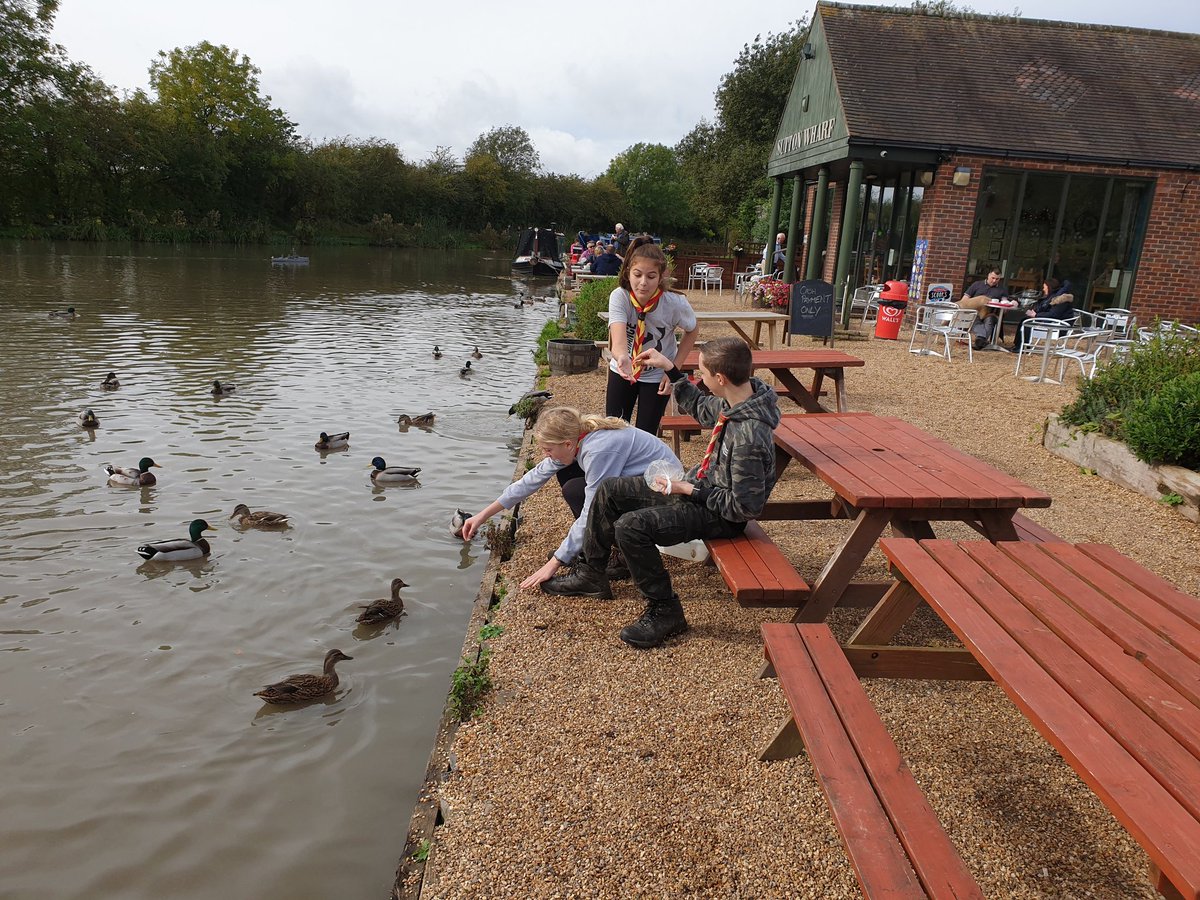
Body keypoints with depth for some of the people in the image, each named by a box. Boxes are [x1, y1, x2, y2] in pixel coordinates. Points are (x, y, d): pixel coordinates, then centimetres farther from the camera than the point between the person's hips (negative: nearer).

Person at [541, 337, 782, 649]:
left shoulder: (749, 438, -32)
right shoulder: (732, 402, -5)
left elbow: (745, 506, -28)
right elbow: (700, 408, 19)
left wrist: (689, 490, -21)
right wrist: (670, 369, 15)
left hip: (719, 515, -10)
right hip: (703, 488, 10)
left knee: (629, 527, -27)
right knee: (609, 490, 9)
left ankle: (665, 611, -7)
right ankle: (590, 573, 24)